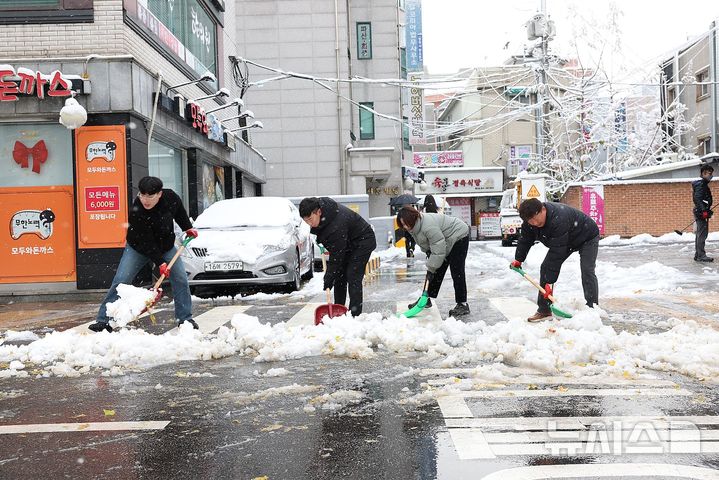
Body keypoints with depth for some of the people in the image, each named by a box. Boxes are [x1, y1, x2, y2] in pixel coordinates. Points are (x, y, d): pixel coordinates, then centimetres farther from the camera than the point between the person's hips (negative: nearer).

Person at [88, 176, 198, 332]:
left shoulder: (170, 197, -21)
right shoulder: (136, 211, -32)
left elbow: (180, 212, 6)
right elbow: (145, 242, -29)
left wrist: (188, 228, 4)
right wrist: (160, 263, -33)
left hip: (166, 246, 4)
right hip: (138, 248, -3)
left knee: (180, 279, -4)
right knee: (120, 281, -12)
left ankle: (185, 318, 9)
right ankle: (103, 320, -5)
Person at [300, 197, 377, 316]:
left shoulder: (336, 226, -39)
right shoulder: (319, 204, -15)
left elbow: (335, 259, -32)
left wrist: (328, 282, -28)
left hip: (363, 241, -9)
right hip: (347, 243, 9)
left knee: (353, 277, -16)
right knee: (339, 276, 6)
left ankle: (355, 314, -13)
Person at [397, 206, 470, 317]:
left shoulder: (428, 226, -36)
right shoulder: (414, 227, -5)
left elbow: (438, 250, -34)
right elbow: (426, 246, 5)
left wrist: (431, 268, -28)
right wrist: (431, 266, -3)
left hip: (459, 237, -9)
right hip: (446, 242, 9)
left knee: (457, 272, -12)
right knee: (438, 271, 10)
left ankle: (462, 305, -8)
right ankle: (426, 299, 15)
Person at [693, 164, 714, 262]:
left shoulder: (704, 184, 19)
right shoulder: (700, 184, -13)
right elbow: (698, 199, -23)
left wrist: (707, 210, 25)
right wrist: (704, 210, -28)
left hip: (701, 212, 11)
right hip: (701, 212, -11)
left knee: (700, 234, 13)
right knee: (702, 233, -11)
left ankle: (697, 255, 18)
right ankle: (701, 255, -11)